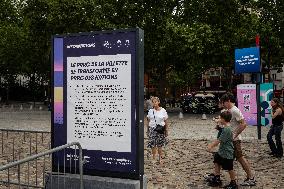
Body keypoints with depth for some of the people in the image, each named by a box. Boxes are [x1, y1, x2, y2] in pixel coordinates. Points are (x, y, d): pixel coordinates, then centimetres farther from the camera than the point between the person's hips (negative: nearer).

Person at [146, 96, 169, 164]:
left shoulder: (163, 110, 0)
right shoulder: (150, 111, 4)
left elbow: (166, 122, 3)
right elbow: (148, 121, 9)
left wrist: (166, 130, 1)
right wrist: (148, 130, 7)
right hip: (152, 129, 1)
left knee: (160, 145, 6)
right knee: (153, 145, 1)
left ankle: (160, 159, 20)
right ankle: (154, 158, 15)